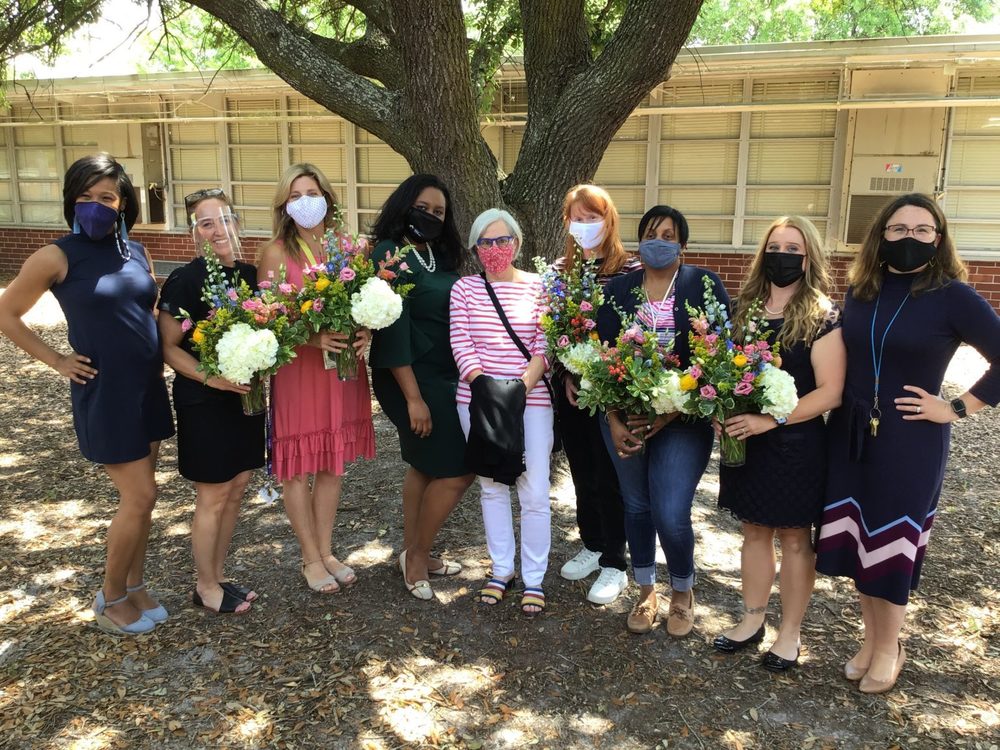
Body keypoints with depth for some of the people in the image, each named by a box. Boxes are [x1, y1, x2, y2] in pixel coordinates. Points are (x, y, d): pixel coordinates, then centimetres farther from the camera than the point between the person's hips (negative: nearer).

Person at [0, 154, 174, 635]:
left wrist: (160, 358, 8)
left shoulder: (137, 253, 6)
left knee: (140, 495, 13)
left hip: (148, 387, 6)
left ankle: (134, 584, 30)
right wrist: (58, 361, -5)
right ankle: (111, 600, 17)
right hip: (103, 393, -6)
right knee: (139, 496, -3)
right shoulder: (57, 257, -10)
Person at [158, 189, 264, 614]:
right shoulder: (184, 281, -13)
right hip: (204, 403, -6)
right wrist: (210, 377, -24)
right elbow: (169, 347, -11)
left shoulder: (251, 275, 4)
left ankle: (217, 576, 31)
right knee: (212, 497, 4)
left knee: (235, 492, 14)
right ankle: (206, 587, 23)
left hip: (246, 398, 6)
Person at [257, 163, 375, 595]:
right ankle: (310, 558, 22)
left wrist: (364, 332, -11)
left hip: (343, 368, 4)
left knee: (333, 463, 13)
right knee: (298, 466, 6)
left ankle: (327, 550, 28)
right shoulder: (276, 252, -6)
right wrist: (313, 338, -24)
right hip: (297, 369, -4)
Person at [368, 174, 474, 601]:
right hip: (412, 378, -8)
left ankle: (414, 555, 30)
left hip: (443, 376, 9)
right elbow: (392, 329, -19)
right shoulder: (390, 254, -14)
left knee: (425, 465, 16)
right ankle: (418, 554, 13)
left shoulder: (439, 257, 10)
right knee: (458, 470, -6)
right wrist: (413, 397, -22)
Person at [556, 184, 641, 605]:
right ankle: (592, 546, 33)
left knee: (609, 476, 2)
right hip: (570, 388, 5)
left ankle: (614, 564, 17)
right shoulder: (559, 270, 6)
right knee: (582, 471, 15)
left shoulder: (629, 269, -8)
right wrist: (565, 376, -5)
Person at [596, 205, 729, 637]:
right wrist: (613, 420, -7)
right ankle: (646, 592, 33)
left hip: (682, 419, -3)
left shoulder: (705, 285, -1)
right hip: (624, 418, 3)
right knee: (636, 507, 12)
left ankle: (683, 592, 22)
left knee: (671, 516, -8)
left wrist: (672, 413, -13)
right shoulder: (618, 289, 6)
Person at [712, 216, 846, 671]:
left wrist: (769, 420, -21)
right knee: (755, 529, 15)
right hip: (745, 440, 5)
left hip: (797, 445, -4)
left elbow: (830, 393, -15)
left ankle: (790, 632, 25)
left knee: (794, 537, 9)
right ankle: (752, 620, 31)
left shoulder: (823, 318, -10)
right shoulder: (744, 308, 5)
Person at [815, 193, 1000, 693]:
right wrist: (841, 410, 4)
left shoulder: (953, 297, -9)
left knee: (890, 542, 5)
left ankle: (888, 649, 26)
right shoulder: (860, 291, 4)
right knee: (857, 538, 11)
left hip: (910, 442, -4)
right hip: (850, 435, 4)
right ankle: (871, 638, 30)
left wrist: (957, 408, -11)